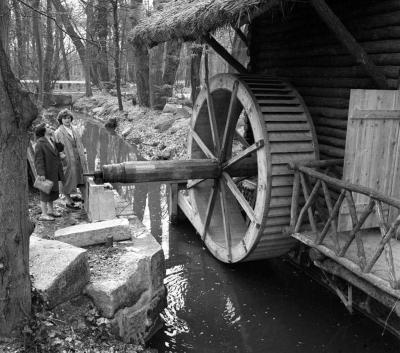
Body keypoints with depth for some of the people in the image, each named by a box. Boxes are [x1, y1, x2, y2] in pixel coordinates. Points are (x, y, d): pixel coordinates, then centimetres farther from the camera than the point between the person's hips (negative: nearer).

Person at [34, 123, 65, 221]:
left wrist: (54, 138, -5)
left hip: (54, 172, 8)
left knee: (52, 191, 18)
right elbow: (38, 160, -20)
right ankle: (43, 214, 8)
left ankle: (50, 210, 32)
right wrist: (41, 173, -25)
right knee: (45, 192, -1)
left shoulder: (51, 140, 9)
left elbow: (60, 149, 2)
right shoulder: (40, 143, -16)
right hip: (46, 172, -8)